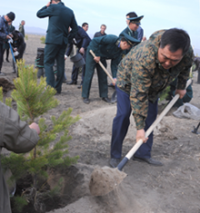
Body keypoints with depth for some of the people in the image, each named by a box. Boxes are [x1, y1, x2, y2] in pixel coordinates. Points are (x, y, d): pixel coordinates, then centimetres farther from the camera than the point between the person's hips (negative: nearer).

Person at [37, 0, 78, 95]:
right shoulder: (70, 11, 13)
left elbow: (39, 14, 8)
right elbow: (75, 28, 15)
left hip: (52, 40, -6)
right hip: (63, 42, 6)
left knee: (48, 63, -2)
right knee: (60, 64, 8)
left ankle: (51, 87, -12)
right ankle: (58, 88, 12)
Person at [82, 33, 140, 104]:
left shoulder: (120, 50, -7)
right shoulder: (111, 39, -30)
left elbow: (114, 64, -5)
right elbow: (95, 41, -32)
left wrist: (114, 77, -13)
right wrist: (97, 55, -28)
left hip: (101, 58, 7)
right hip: (92, 53, -7)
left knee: (103, 76, 5)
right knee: (89, 75, -6)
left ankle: (104, 95, 17)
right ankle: (85, 96, 3)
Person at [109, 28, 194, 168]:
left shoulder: (188, 53, -28)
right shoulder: (144, 58, -46)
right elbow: (138, 94, -42)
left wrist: (181, 87, 10)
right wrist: (140, 127, -39)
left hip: (153, 85, 5)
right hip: (129, 80, -5)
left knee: (150, 118, 3)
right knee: (123, 116, -13)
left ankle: (143, 154, 14)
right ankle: (115, 155, -1)